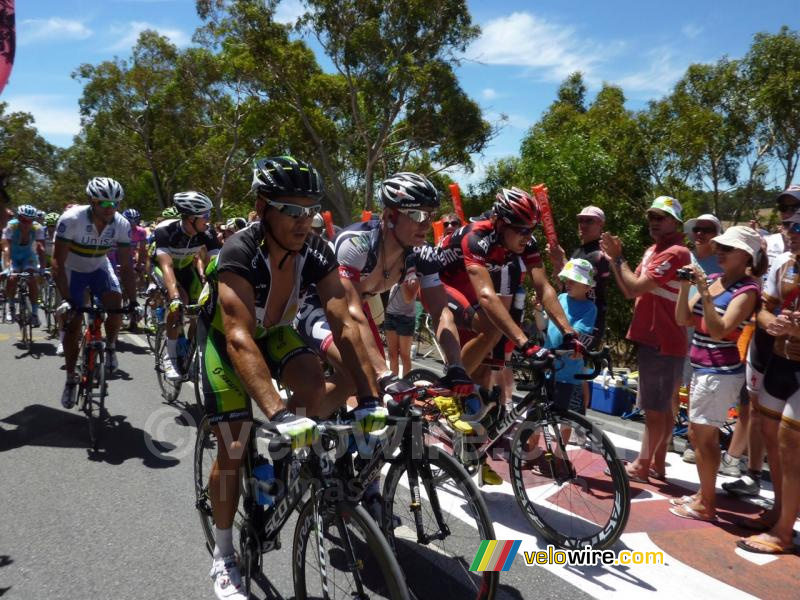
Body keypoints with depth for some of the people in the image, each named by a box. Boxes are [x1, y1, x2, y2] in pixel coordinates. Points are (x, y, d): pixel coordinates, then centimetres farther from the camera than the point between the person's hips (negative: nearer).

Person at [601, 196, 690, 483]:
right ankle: (657, 463, 26)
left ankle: (641, 467, 8)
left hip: (662, 341, -10)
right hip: (652, 338, 10)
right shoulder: (652, 250, 14)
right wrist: (614, 259, 0)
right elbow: (629, 291, 11)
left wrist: (618, 257, -12)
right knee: (662, 406, 16)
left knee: (655, 408, -1)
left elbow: (637, 286, -24)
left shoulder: (675, 253, -17)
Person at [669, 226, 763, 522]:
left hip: (720, 372, -8)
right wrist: (685, 286, -7)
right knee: (700, 434, 17)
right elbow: (683, 319, 5)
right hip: (703, 368, 8)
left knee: (703, 436, 0)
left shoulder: (747, 289, -13)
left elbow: (719, 331, -24)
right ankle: (703, 494, 31)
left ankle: (706, 505, 13)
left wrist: (704, 292, -25)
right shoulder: (711, 279, 7)